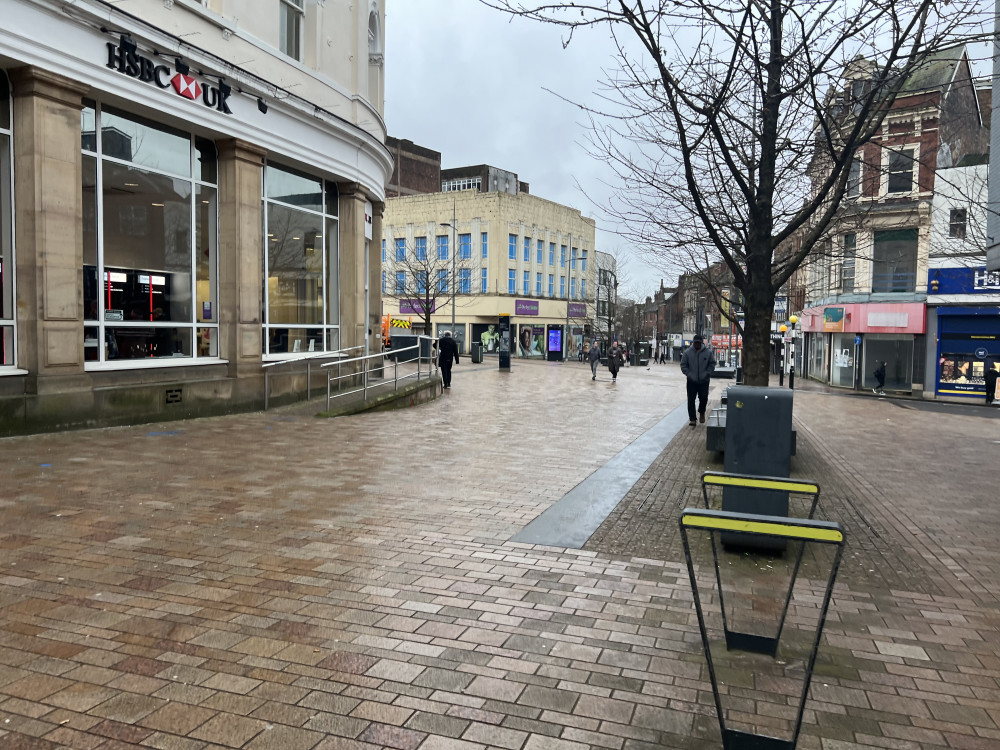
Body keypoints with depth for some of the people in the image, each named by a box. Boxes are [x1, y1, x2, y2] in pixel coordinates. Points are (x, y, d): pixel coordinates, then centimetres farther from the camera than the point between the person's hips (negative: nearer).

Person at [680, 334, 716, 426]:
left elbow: (712, 364, 6)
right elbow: (683, 365, 3)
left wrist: (706, 373, -6)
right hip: (691, 381, 0)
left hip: (704, 381, 0)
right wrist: (689, 374, -9)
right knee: (691, 400, 0)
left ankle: (701, 413, 30)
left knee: (703, 398, 1)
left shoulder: (708, 352, 0)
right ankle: (692, 419, 8)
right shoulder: (687, 352, -1)